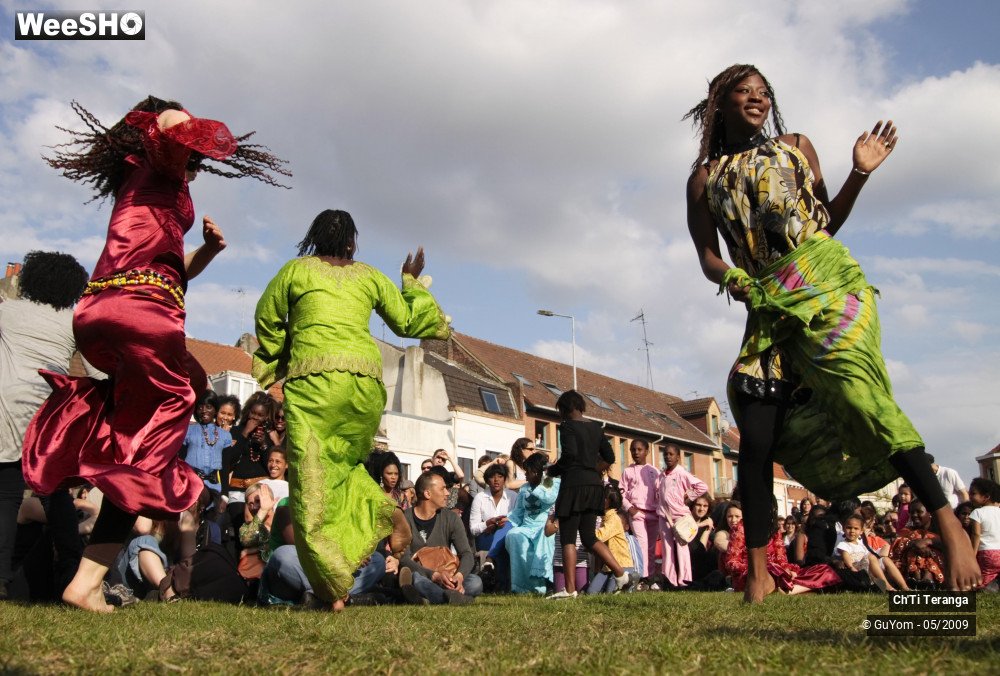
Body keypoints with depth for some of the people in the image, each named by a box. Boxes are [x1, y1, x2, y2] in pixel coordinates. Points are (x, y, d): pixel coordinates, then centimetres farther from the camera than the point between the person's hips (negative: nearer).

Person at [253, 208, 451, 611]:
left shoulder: (296, 269, 13)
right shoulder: (370, 276, 17)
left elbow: (267, 319, 21)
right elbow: (409, 322, 21)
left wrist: (274, 363, 37)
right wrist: (412, 281, 36)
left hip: (314, 378, -3)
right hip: (366, 380, 4)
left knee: (313, 480, -3)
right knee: (344, 464, 24)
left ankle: (334, 585, -9)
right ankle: (383, 512, -2)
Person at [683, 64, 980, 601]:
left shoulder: (797, 148, 20)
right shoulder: (706, 178, 17)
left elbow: (825, 222, 18)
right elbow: (708, 256, 9)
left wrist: (859, 174, 5)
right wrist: (730, 280, -12)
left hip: (823, 279, -1)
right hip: (768, 301, 1)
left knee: (856, 389, -26)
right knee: (756, 437, -8)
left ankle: (949, 524, -21)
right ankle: (758, 574, 1)